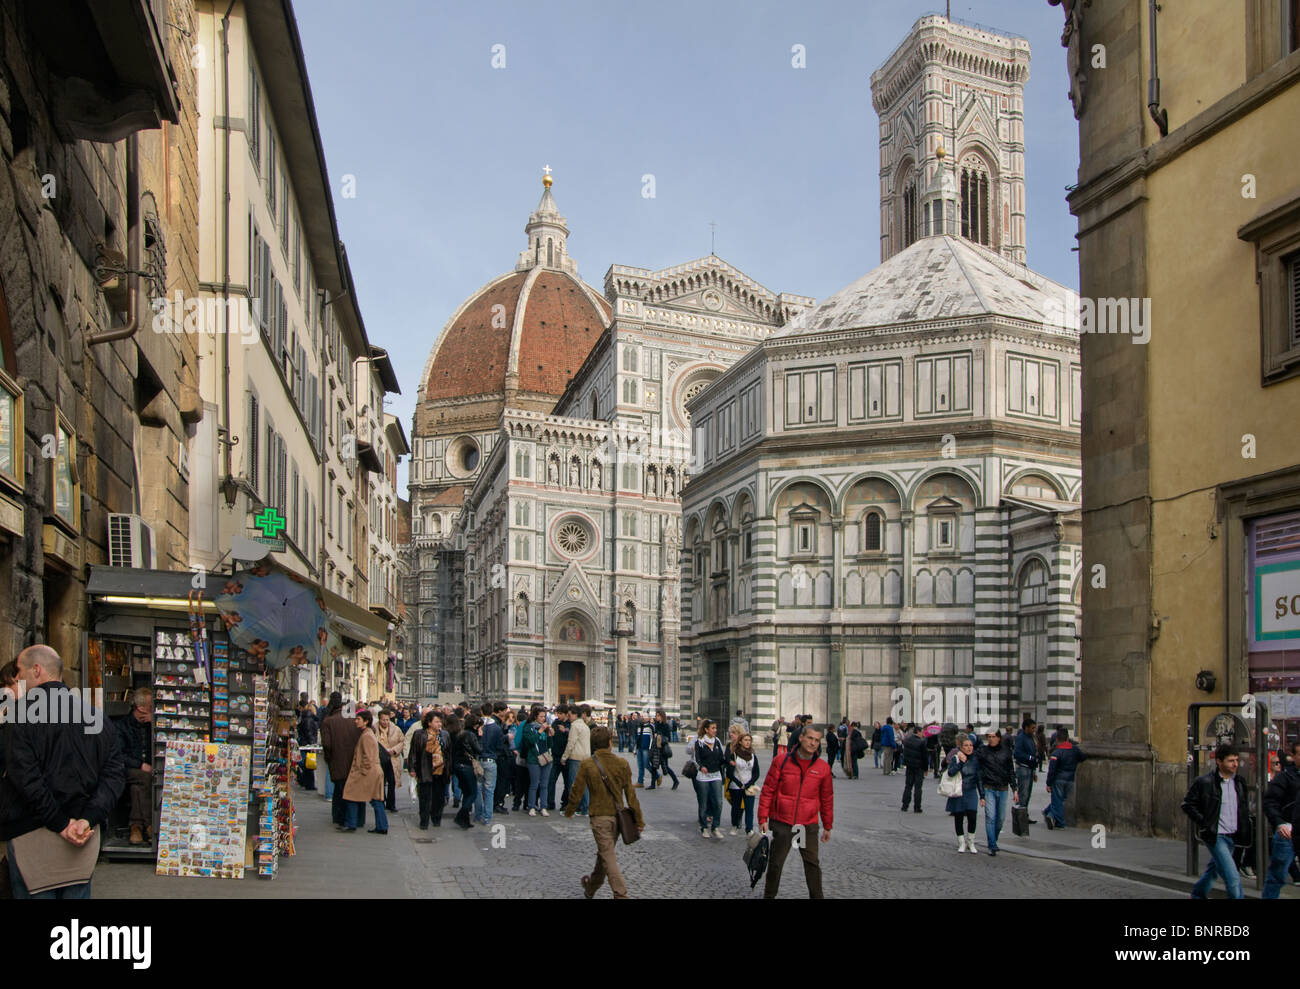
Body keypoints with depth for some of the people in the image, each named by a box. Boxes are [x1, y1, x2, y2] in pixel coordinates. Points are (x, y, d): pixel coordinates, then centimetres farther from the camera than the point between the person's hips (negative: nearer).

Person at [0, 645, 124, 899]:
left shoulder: (21, 714, -8)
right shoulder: (92, 713, 7)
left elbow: (23, 775, -19)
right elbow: (114, 772, -1)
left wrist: (60, 823, -15)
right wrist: (89, 818, -9)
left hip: (30, 832, -5)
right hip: (85, 835, 5)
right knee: (77, 894, 14)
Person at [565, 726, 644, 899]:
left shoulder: (587, 764, -11)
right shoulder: (622, 764, -3)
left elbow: (577, 791, -5)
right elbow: (631, 794, -1)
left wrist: (569, 810, 13)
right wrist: (639, 820, 5)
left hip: (599, 816, -4)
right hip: (617, 816, 4)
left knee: (608, 857, -2)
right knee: (604, 853, 20)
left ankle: (621, 894, -11)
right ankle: (591, 886, 40)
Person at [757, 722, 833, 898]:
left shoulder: (823, 768, 0)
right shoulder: (782, 761, -6)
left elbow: (827, 799, 10)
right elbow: (768, 790, -2)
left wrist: (828, 826, 14)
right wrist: (763, 818, -4)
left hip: (809, 825, 1)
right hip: (781, 823, -1)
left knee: (812, 864, 8)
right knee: (775, 863, 9)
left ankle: (816, 896, 24)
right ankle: (769, 895, 26)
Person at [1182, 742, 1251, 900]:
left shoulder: (1239, 782, 8)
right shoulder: (1204, 782, -12)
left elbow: (1244, 807, 22)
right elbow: (1187, 805, -7)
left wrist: (1244, 829, 9)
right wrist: (1204, 823, -14)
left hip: (1233, 837, 7)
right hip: (1216, 836, -7)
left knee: (1213, 870, 19)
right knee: (1233, 878, -14)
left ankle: (1197, 895, 40)